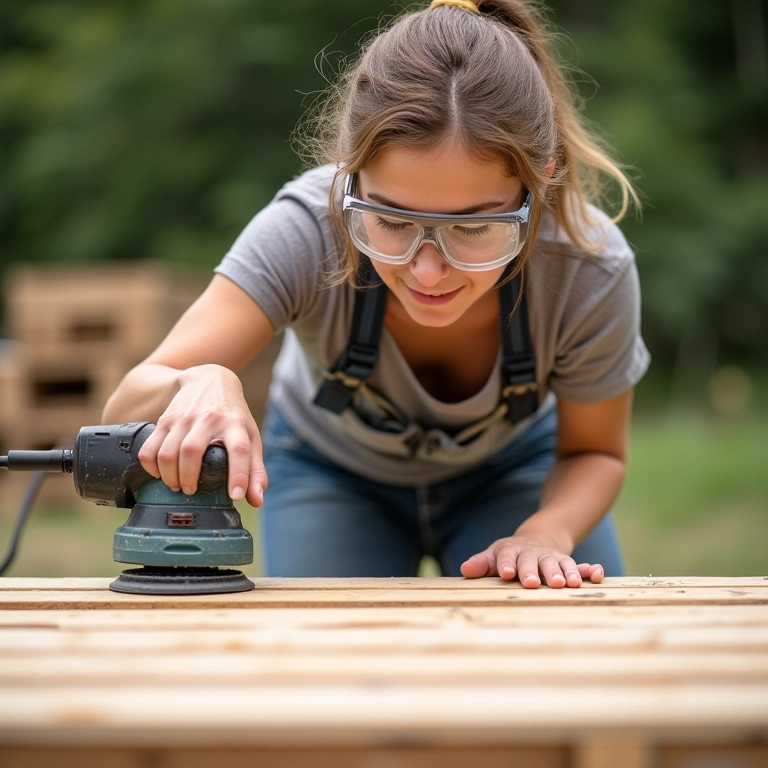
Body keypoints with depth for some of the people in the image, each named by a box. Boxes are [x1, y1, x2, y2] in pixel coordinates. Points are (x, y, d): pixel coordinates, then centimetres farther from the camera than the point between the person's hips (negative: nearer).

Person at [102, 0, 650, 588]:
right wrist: (200, 384, -63)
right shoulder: (307, 230, -38)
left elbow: (595, 452, -15)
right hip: (333, 473, 0)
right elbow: (127, 409, -41)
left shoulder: (590, 270, -35)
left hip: (509, 471, 1)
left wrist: (546, 534, -36)